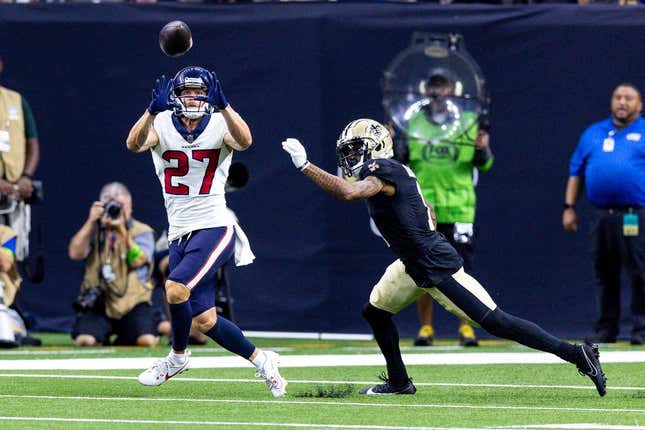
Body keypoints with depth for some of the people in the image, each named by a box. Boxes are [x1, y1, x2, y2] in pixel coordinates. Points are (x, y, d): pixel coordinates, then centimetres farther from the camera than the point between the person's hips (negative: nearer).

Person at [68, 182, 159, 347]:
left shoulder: (142, 232, 4)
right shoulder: (94, 230, 11)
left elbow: (137, 261, -15)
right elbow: (75, 254, -8)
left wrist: (122, 231, -22)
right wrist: (91, 222, -12)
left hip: (132, 303, -1)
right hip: (99, 303, 1)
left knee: (147, 341, -25)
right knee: (84, 341, -26)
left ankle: (124, 336, 12)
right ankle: (103, 336, 12)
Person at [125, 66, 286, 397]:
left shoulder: (220, 126, -4)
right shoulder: (161, 126, 1)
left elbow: (244, 141, -26)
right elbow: (134, 144, -21)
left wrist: (222, 105, -39)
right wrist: (153, 109, -37)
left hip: (215, 228, -4)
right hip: (180, 234, 4)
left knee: (176, 289, -23)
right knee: (204, 322, 4)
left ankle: (177, 356, 3)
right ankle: (260, 360, 25)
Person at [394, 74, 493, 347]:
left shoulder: (468, 122, 7)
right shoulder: (412, 123, 8)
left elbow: (484, 165, 6)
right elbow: (400, 161, 7)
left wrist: (482, 149, -15)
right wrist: (392, 145, -12)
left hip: (459, 209, -1)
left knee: (463, 272, -4)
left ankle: (465, 327, 3)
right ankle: (425, 327, 10)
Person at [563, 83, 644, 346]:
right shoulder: (593, 134, 17)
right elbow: (576, 172, 18)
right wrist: (569, 208, 10)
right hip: (601, 215, 4)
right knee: (605, 276, 8)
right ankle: (606, 329, 15)